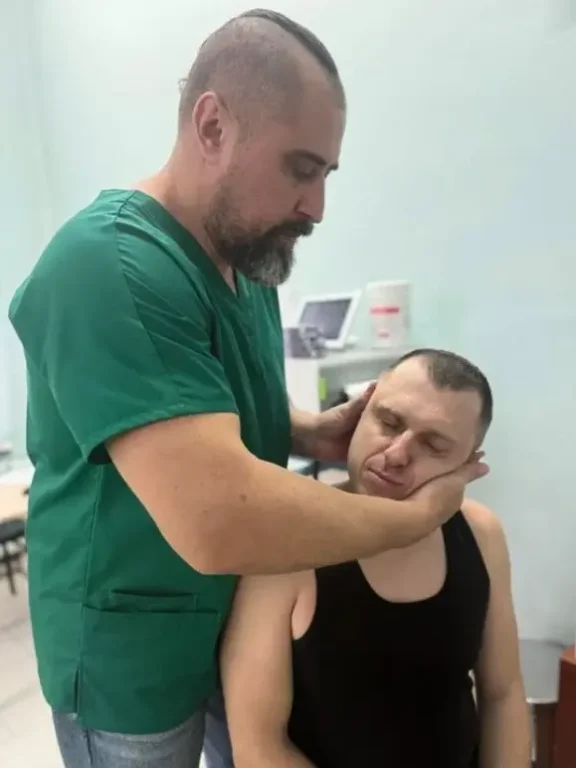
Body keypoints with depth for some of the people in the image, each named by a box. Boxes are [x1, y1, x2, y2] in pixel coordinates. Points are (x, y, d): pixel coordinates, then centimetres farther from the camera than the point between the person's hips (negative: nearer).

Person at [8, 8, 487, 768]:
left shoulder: (247, 256, 0)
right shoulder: (108, 268, -29)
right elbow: (218, 521, -37)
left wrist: (309, 432, -8)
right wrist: (417, 512, -23)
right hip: (133, 655, -6)